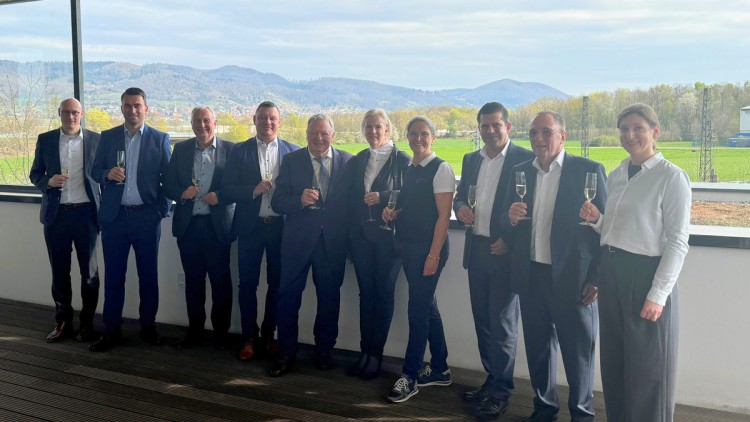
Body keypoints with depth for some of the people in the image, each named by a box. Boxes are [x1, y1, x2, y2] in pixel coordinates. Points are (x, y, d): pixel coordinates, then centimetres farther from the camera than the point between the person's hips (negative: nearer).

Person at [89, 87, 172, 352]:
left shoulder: (160, 139, 3)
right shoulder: (107, 137, 8)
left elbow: (168, 177, 3)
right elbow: (95, 171, 8)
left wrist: (162, 209, -5)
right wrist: (108, 174, -13)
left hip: (147, 216, -1)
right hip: (114, 216, 1)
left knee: (148, 274, 7)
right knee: (113, 275, 5)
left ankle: (148, 327, 19)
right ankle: (112, 330, 14)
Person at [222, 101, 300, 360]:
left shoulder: (293, 152, 4)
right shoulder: (240, 151, 3)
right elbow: (227, 190, -2)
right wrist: (253, 190, -18)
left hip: (281, 227, 1)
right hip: (250, 226, 0)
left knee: (277, 284, 9)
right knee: (248, 284, 5)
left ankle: (268, 335, 23)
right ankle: (249, 337, 17)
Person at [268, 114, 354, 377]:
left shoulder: (347, 161, 3)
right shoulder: (291, 161, 1)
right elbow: (277, 202, -3)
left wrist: (350, 235, -8)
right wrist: (300, 200, -22)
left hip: (332, 241, 1)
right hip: (298, 239, 0)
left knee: (329, 296, 10)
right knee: (289, 296, 3)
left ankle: (324, 350, 27)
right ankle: (286, 353, 17)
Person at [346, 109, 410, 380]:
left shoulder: (403, 160, -3)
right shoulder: (357, 161, 11)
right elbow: (351, 196, 11)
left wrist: (382, 197, -18)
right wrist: (349, 232, 2)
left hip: (388, 235, -4)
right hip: (361, 234, 4)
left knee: (384, 293, 3)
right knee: (366, 293, 9)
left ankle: (376, 355, 13)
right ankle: (365, 353, 18)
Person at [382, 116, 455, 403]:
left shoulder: (441, 169, -9)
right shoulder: (407, 170, 13)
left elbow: (443, 215, -13)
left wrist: (434, 255, -18)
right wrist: (392, 213, -2)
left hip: (428, 248, -8)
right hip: (408, 247, 8)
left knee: (418, 310, -4)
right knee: (427, 307, 15)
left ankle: (410, 376, 6)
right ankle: (440, 369, 26)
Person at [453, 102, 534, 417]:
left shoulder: (524, 159, -8)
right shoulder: (471, 160, 12)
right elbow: (460, 194, 18)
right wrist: (460, 207, -5)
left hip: (505, 251, -6)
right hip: (476, 249, 7)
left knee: (502, 322, 1)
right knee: (482, 319, 14)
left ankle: (501, 390, 11)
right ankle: (491, 379, 28)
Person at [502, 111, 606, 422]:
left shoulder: (588, 170, -6)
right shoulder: (520, 172, 7)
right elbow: (508, 229, 11)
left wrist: (597, 278, -11)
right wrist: (512, 219, -13)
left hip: (572, 278, -4)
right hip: (531, 277, 4)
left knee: (578, 352, 8)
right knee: (537, 348, 15)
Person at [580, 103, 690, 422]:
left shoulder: (672, 177, -11)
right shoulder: (616, 175, 9)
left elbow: (677, 242, -12)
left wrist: (658, 295, -16)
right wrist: (596, 219, -3)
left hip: (646, 274, -7)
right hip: (611, 271, 7)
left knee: (647, 366, 7)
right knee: (614, 360, 16)